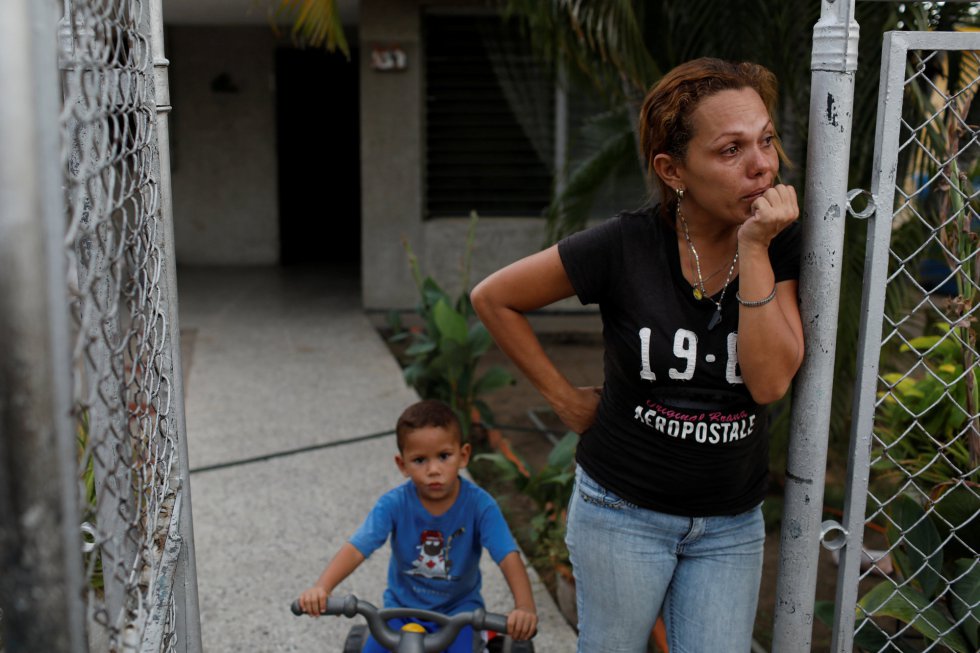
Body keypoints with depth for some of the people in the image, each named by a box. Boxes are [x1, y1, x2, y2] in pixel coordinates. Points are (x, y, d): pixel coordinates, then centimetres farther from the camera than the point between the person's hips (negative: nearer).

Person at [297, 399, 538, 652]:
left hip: (459, 607, -1)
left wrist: (524, 607, -44)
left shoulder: (479, 504, -20)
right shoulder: (394, 504, -17)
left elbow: (508, 557, -27)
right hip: (402, 606, 2)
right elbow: (355, 549, -25)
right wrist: (321, 588, -42)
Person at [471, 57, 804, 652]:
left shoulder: (780, 245, -9)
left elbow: (770, 382, -20)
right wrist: (563, 396, -6)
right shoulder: (626, 247, -17)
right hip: (623, 511, -2)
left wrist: (754, 249, -24)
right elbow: (494, 297, -7)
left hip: (731, 524, 2)